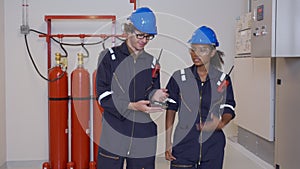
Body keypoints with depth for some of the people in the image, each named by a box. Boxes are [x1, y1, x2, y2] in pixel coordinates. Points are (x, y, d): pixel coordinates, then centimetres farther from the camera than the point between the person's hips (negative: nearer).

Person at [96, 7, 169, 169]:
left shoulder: (152, 61, 12)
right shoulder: (109, 56, 1)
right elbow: (103, 96, -6)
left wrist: (154, 96, -8)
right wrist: (132, 106, -18)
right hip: (113, 136, -3)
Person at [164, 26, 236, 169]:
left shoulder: (223, 79, 3)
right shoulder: (179, 78, 1)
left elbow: (229, 110, 6)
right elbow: (171, 109, 4)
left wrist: (221, 123, -17)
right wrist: (168, 142, 1)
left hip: (213, 146, 1)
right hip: (184, 145, -1)